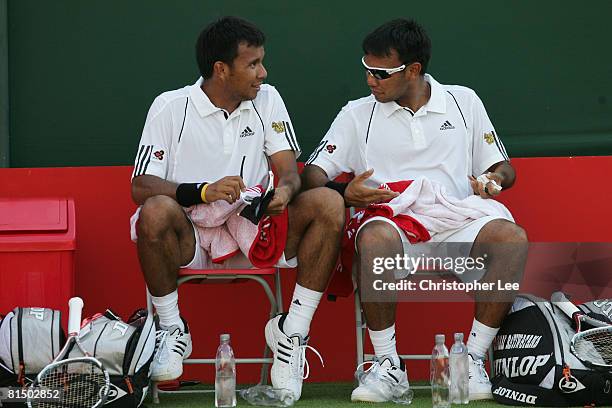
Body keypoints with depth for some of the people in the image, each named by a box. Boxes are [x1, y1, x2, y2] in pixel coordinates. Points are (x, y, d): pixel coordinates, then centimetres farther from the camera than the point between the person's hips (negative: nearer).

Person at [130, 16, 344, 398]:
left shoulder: (267, 99, 7)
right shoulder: (170, 107, -5)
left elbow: (288, 169, 2)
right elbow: (140, 187, -11)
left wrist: (285, 189, -25)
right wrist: (204, 191, -28)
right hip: (191, 238, -3)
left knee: (329, 203, -20)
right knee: (156, 212, -37)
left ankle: (292, 331, -15)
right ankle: (173, 331, -14)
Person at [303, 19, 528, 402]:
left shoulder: (464, 101, 17)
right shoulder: (357, 115, 15)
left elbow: (504, 169, 21)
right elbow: (312, 175, 8)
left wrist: (494, 179, -4)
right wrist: (343, 193, -14)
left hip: (456, 225, 1)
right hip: (393, 223, -1)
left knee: (512, 237, -31)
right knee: (374, 238, -39)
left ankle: (474, 359, -23)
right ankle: (388, 365, -28)